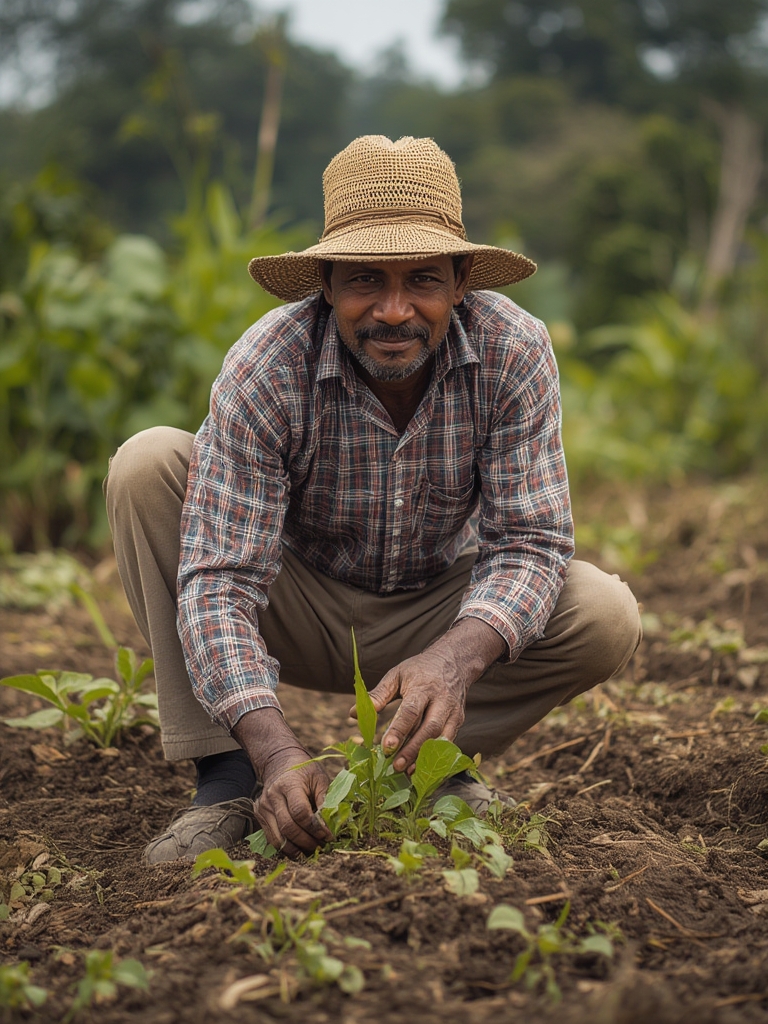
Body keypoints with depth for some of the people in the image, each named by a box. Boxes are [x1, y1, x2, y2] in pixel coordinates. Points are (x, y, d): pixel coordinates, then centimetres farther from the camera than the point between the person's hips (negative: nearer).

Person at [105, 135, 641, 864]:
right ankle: (227, 778, -19)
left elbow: (530, 544, -23)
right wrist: (274, 748, -47)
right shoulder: (266, 367, -28)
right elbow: (219, 582, -31)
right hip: (301, 612, -1)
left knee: (607, 619, -25)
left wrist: (456, 658, -45)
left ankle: (426, 758, 1)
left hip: (439, 607, 1)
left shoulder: (514, 352, -23)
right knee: (148, 465, -25)